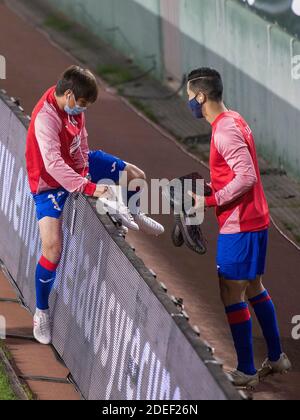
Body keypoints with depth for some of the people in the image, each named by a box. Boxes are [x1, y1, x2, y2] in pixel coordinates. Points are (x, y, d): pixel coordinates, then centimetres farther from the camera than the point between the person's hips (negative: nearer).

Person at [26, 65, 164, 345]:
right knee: (53, 249, -16)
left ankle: (129, 214, 46)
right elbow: (54, 165, -45)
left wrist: (84, 168, -10)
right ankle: (41, 313, 2)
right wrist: (88, 188, -49)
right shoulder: (45, 118, -38)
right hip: (50, 183, -8)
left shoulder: (73, 105, -13)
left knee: (135, 176, 10)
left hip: (77, 165, 8)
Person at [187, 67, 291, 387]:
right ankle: (276, 358, 28)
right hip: (255, 220, 10)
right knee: (254, 289, 20)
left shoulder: (225, 129, -19)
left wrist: (210, 201, -19)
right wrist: (211, 186, 9)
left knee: (232, 296, -3)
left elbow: (246, 178, -26)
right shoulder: (233, 121, 12)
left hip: (238, 225, -10)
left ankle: (246, 372, 2)